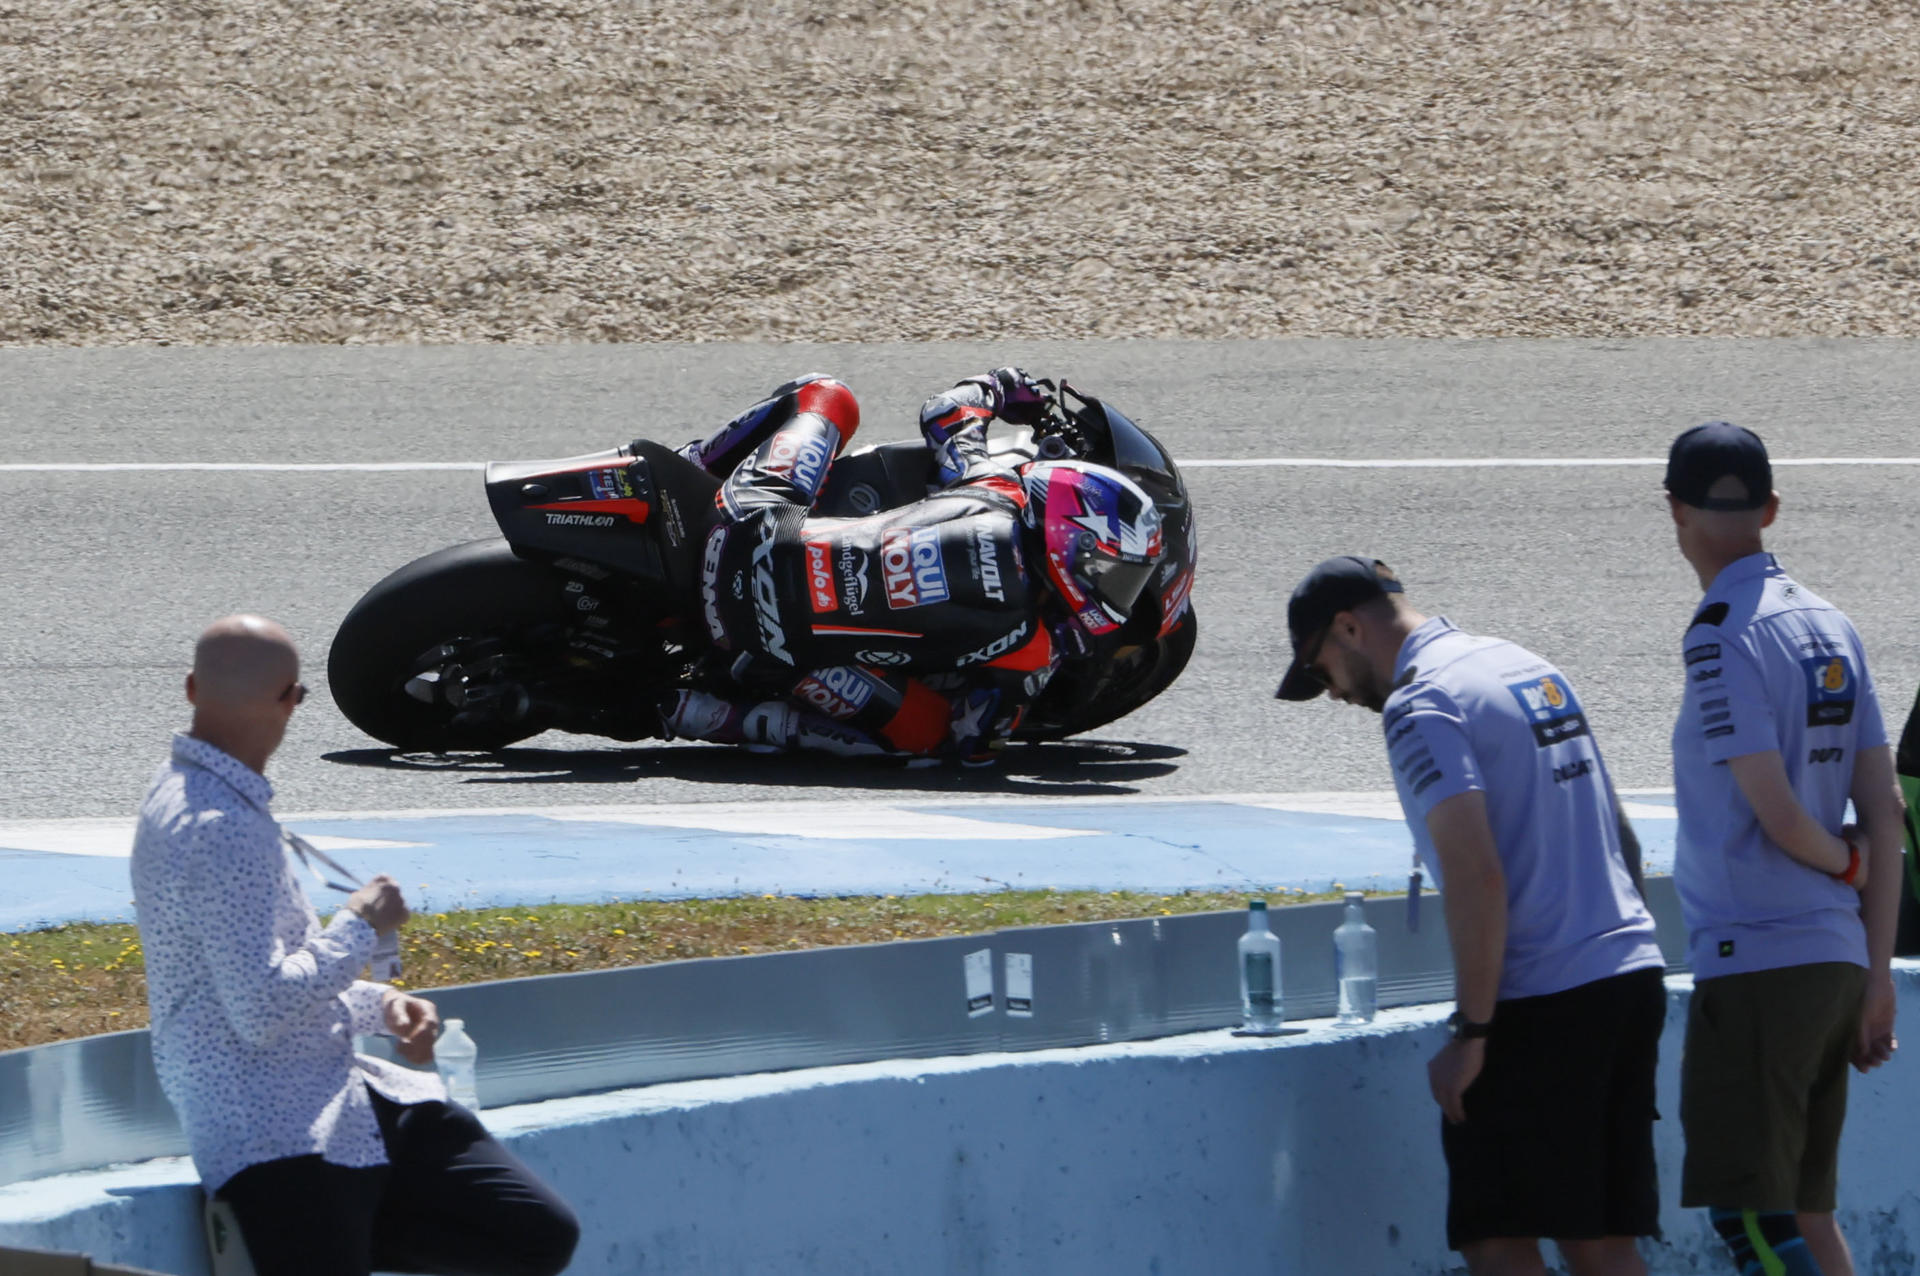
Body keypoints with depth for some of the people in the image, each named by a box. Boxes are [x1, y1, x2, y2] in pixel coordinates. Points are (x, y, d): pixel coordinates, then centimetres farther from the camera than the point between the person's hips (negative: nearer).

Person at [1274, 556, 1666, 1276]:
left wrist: (1470, 1034, -16)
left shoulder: (1421, 707, -10)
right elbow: (1617, 839, 22)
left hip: (1540, 1001, -8)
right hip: (1631, 972, 8)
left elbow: (1476, 876, -19)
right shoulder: (1534, 671, 18)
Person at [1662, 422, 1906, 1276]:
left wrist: (1845, 862, 5)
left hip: (1756, 962, -8)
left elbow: (1777, 814, -17)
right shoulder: (1828, 627, 12)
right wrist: (1877, 978, 14)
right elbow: (1884, 812, 12)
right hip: (1836, 954, 8)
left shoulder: (1722, 636, -12)